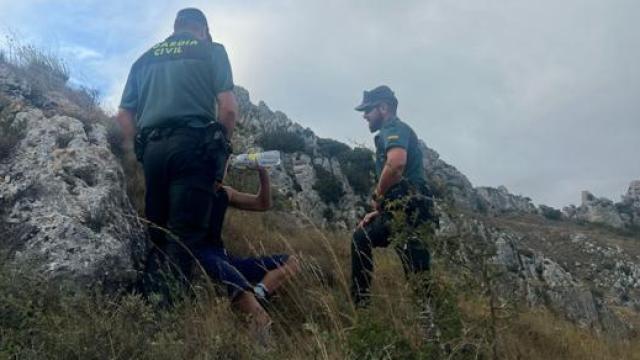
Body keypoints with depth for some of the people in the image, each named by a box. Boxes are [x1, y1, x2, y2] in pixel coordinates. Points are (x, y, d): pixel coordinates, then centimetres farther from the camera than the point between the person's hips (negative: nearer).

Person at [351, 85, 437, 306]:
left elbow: (396, 163, -25)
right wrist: (380, 210, 19)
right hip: (401, 209, 10)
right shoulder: (389, 133, 27)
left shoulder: (394, 128, -4)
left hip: (408, 209, -10)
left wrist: (377, 196, -11)